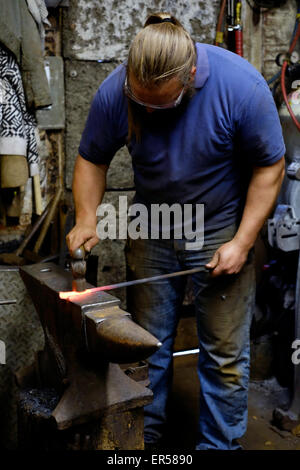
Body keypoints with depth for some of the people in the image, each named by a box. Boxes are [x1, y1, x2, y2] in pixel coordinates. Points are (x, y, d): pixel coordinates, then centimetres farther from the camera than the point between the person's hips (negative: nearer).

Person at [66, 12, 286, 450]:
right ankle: (145, 438, 31)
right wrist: (87, 218, -16)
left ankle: (219, 443, 24)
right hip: (152, 232, 3)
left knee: (224, 354, 3)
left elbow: (270, 166, -13)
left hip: (221, 231, -2)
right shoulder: (113, 91, -14)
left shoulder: (241, 86, -22)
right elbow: (91, 159, -1)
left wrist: (242, 242, -16)